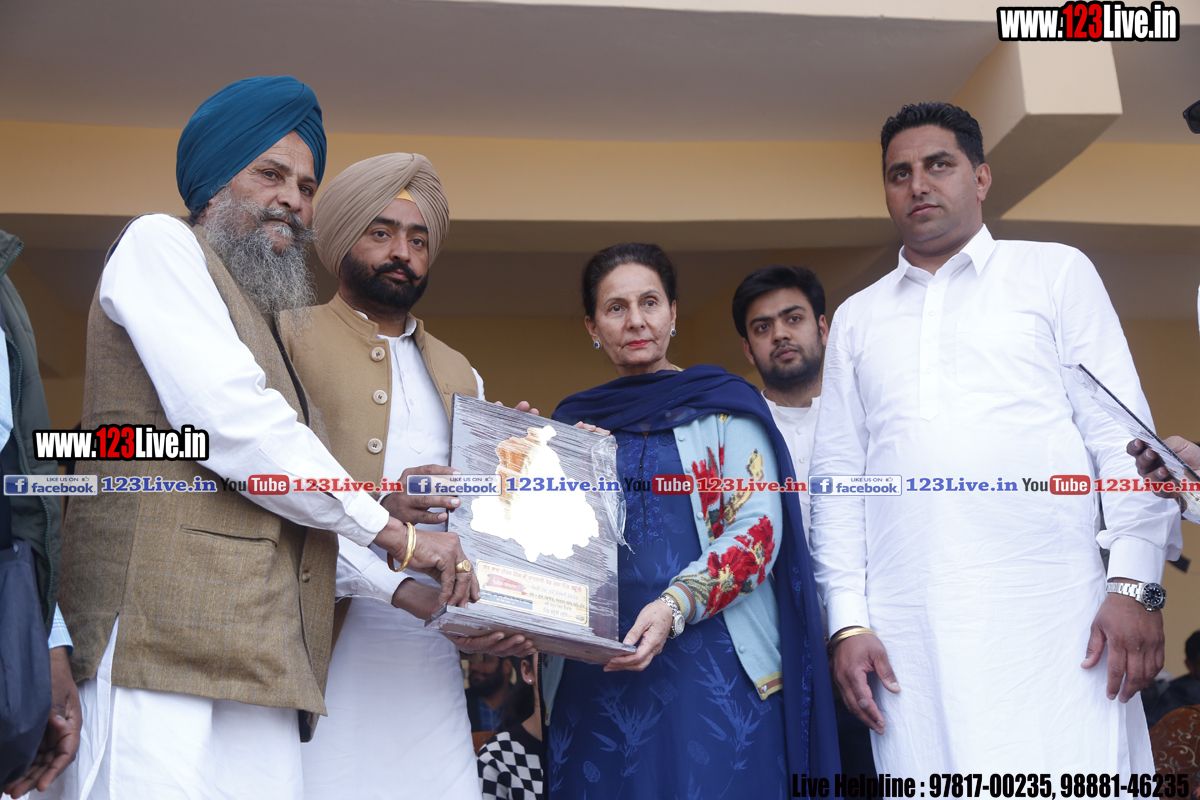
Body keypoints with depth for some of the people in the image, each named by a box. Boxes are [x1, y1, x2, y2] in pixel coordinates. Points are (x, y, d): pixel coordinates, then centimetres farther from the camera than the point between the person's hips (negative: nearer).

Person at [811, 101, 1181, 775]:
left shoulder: (1056, 272, 11)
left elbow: (1121, 434, 4)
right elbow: (839, 472, 12)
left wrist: (1134, 582, -7)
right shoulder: (857, 318, 17)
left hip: (1054, 611, -2)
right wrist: (848, 621, 3)